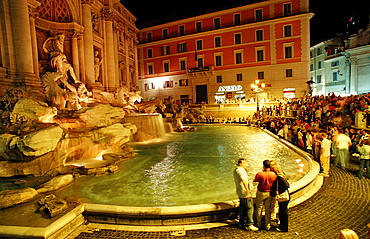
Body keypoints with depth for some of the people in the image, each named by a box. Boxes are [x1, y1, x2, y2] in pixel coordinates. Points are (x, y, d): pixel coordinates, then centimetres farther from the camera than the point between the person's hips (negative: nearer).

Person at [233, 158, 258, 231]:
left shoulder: (236, 170, 14)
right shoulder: (241, 170, -17)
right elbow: (244, 180, -29)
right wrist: (247, 191, -30)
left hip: (240, 193, 10)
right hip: (245, 193, -10)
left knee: (242, 208, 16)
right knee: (249, 208, -2)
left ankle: (241, 224, 23)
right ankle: (249, 225, 3)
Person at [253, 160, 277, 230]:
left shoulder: (259, 174, -21)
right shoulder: (274, 174, -13)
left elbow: (254, 182, -10)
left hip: (260, 193, -2)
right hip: (269, 193, 2)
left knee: (259, 208, 15)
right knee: (268, 210, 13)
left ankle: (258, 224, 27)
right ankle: (267, 226, 23)